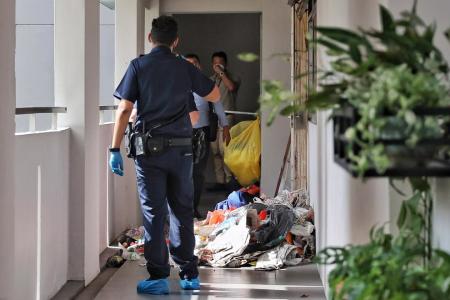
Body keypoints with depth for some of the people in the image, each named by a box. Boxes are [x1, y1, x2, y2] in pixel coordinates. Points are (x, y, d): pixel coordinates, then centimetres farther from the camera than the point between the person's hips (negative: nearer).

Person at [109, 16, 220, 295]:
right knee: (182, 211, 12)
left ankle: (159, 276, 2)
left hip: (150, 149, -2)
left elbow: (125, 109, -8)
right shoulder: (185, 68, 4)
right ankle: (189, 274, 18)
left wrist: (115, 149, -5)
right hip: (181, 149, 2)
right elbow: (215, 96, 16)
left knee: (154, 212, 2)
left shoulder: (139, 66, -2)